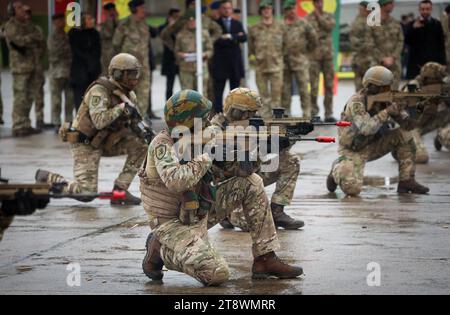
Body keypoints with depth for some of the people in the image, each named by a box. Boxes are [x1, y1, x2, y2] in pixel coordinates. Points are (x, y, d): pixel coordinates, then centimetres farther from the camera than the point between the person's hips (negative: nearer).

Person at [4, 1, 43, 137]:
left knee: (29, 97, 10)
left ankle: (25, 125, 16)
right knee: (20, 97, -10)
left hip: (31, 64, 8)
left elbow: (40, 38, 5)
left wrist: (26, 41, -13)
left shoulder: (27, 24, 16)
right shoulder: (11, 26, -7)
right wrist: (33, 37, -7)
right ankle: (18, 127, -8)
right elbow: (19, 40, -21)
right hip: (20, 65, -8)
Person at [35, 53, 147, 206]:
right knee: (86, 193, -13)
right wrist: (121, 108, -35)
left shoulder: (129, 94, 3)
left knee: (140, 144, -11)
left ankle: (120, 190, -6)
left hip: (104, 141, 8)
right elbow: (99, 121, -34)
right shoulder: (99, 91, -22)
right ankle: (47, 178, 11)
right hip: (86, 144, -8)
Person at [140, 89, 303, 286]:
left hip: (201, 214, 9)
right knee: (217, 274, -28)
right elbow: (175, 181, -40)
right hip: (173, 224, -9)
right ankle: (159, 250, -1)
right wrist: (206, 157, -27)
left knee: (252, 183, 3)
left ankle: (266, 259, 4)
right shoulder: (163, 145, -22)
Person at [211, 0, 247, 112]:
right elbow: (217, 41, -12)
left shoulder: (237, 24, 13)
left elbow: (244, 38, -2)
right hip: (220, 63, -4)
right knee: (218, 92, -5)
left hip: (235, 62, 4)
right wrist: (235, 38, -10)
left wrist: (230, 37, -13)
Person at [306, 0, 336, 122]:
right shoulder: (308, 18, 2)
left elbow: (330, 25, -8)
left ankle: (328, 114, 8)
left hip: (328, 54, 4)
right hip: (314, 55, -3)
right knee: (314, 86, -7)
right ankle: (313, 112, -1)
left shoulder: (328, 16, 13)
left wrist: (319, 16, -3)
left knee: (329, 85, 4)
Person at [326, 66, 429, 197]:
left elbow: (407, 125, -6)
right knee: (352, 189, -26)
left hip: (373, 145, 6)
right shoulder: (356, 103, -24)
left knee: (404, 135, -12)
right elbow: (366, 128, -39)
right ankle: (338, 169, 9)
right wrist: (386, 112, -38)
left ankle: (407, 181, -5)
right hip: (353, 150, -6)